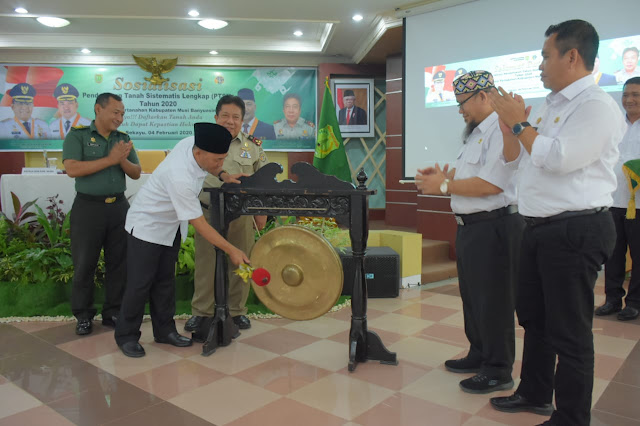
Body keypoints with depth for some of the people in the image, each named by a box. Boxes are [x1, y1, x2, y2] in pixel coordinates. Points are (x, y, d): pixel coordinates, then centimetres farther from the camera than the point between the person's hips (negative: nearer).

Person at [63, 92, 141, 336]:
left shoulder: (123, 139, 10)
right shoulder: (77, 135, -2)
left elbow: (136, 173, 8)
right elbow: (72, 169, -15)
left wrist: (123, 160, -12)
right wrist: (110, 159, -17)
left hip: (119, 206, 4)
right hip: (88, 206, -4)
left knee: (119, 262, 7)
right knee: (84, 263, 4)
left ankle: (113, 313, 20)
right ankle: (83, 315, 18)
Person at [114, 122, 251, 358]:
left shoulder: (193, 142, -18)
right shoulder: (181, 178, -39)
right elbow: (200, 225, -32)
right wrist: (232, 250, -27)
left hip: (170, 226, 8)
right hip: (147, 226, -8)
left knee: (165, 280, 12)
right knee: (140, 283, -1)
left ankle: (164, 330, 23)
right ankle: (126, 336, 17)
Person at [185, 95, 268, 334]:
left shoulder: (253, 146, 8)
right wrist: (225, 177, -25)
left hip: (241, 214, 1)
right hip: (208, 213, -1)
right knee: (206, 263, 4)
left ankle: (237, 310, 23)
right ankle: (201, 311, 19)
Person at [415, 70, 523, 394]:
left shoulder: (501, 130, -15)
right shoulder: (477, 134, 18)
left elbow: (491, 184, -24)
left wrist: (444, 185, -16)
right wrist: (443, 177, 7)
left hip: (494, 227, -10)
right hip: (471, 226, 10)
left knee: (492, 300, 0)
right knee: (472, 295, 19)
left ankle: (498, 371, 16)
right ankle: (479, 355, 36)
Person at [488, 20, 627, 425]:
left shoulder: (597, 106, -12)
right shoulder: (551, 106, 15)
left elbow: (558, 159, -25)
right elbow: (515, 158, 19)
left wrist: (519, 122, -13)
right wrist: (509, 122, 4)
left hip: (575, 231, -9)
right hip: (539, 228, 10)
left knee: (568, 331, 1)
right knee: (533, 317, 20)